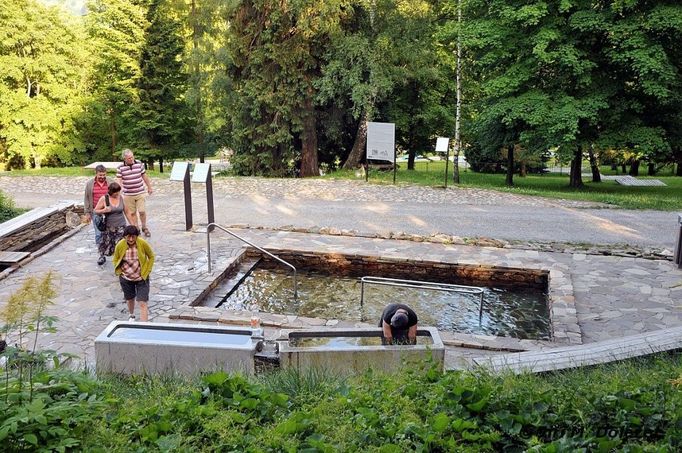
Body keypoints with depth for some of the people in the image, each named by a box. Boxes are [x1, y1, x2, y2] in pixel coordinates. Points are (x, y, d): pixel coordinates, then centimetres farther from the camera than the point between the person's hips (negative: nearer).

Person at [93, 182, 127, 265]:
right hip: (109, 227, -1)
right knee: (106, 243, 10)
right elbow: (95, 210, -2)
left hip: (121, 226, 1)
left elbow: (125, 211, 11)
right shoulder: (104, 199, -9)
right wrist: (103, 211, -23)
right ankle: (102, 256, 39)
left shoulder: (121, 197, 0)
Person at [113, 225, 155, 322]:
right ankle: (132, 316, 52)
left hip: (141, 278, -2)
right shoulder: (120, 245, -15)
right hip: (126, 278, 2)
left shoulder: (143, 243, -18)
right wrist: (120, 272, -6)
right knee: (130, 299, 23)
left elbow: (151, 257, -2)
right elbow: (115, 260, 4)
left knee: (143, 303, -8)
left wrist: (147, 271, -7)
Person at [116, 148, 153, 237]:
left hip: (140, 193, 0)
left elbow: (144, 176, 10)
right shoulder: (120, 168, -5)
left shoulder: (139, 164, 0)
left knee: (142, 211, -3)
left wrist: (149, 187, 18)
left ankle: (144, 227, 18)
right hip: (128, 194, 0)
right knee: (132, 213, 6)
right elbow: (118, 181, -7)